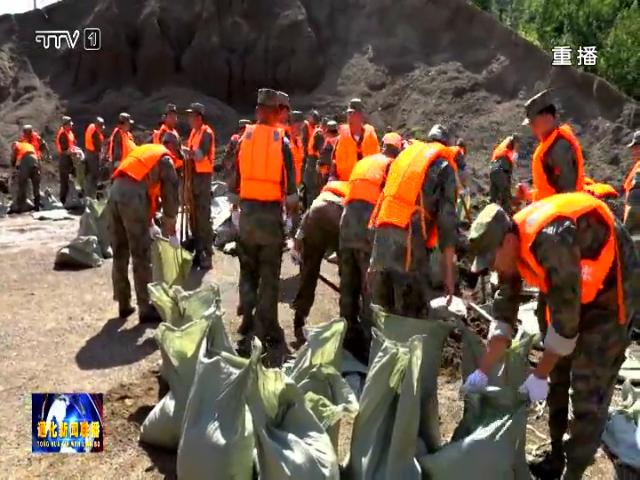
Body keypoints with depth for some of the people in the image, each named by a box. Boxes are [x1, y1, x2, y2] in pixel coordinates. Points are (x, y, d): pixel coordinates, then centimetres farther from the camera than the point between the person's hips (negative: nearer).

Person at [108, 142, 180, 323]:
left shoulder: (144, 150, 31)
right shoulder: (166, 160, 10)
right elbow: (170, 198, 7)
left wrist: (150, 224, 34)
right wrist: (172, 234, 15)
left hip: (115, 192, 7)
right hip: (132, 196, -7)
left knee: (119, 254, 15)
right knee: (141, 257, 1)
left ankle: (124, 305, 25)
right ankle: (146, 310, 8)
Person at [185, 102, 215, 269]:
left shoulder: (206, 133, -11)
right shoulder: (194, 132, 17)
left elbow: (201, 155, -21)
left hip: (203, 176, -9)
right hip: (193, 175, 9)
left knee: (203, 216, -8)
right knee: (193, 215, 13)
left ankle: (207, 254, -3)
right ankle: (198, 251, 23)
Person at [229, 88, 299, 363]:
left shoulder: (244, 139, 4)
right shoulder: (282, 142, -3)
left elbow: (235, 177, 5)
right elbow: (290, 182, -6)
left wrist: (237, 203, 15)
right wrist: (293, 207, 7)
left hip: (247, 212, 3)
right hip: (271, 213, -3)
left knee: (248, 272, 15)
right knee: (269, 276, 4)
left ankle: (248, 327, 18)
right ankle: (265, 332, 8)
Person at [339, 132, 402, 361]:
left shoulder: (362, 163, 25)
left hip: (347, 222, 6)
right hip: (371, 227, -5)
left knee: (348, 286, 14)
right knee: (371, 289, 1)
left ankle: (349, 338, 25)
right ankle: (369, 343, 6)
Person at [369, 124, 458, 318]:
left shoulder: (404, 154, 23)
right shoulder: (443, 166, 7)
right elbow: (447, 220, -2)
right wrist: (449, 272, -3)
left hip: (381, 237, 6)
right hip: (409, 244, -5)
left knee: (381, 313, 17)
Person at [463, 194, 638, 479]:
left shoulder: (552, 241, -37)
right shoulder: (512, 248, -12)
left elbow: (566, 318, -31)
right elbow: (504, 314, -6)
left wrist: (538, 376, -21)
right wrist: (483, 372, -8)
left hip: (610, 292, -8)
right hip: (565, 292, 8)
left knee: (588, 390, -8)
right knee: (557, 378, 11)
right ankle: (556, 457, 27)